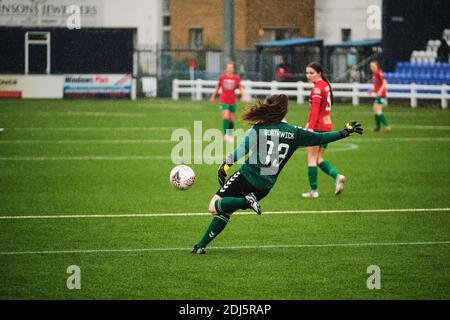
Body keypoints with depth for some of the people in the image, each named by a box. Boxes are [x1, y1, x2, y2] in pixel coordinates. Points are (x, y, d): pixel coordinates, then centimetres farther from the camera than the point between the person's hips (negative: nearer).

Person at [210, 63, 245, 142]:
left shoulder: (236, 78, -2)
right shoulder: (222, 77, -2)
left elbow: (240, 88, 5)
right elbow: (217, 87, 11)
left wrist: (242, 96, -12)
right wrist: (213, 97, 17)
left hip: (232, 101, 2)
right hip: (223, 101, -2)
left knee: (231, 119, 8)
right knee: (226, 117, -17)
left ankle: (230, 135, 23)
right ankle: (225, 135, -16)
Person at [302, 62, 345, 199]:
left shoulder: (317, 88, -13)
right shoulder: (326, 85, 14)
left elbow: (315, 109, -23)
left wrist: (310, 127, -30)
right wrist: (309, 123, 27)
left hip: (318, 127, -8)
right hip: (328, 126, 8)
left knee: (312, 158, 0)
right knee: (319, 159, 14)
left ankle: (314, 190, 1)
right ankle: (337, 176, -6)